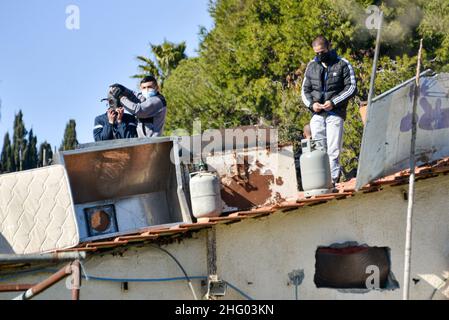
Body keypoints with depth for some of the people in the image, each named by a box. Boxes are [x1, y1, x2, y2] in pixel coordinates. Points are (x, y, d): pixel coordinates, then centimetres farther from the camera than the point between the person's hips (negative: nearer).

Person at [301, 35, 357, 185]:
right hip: (317, 115, 4)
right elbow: (305, 89, 18)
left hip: (335, 113, -4)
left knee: (333, 150, -9)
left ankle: (333, 181, -7)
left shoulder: (343, 64, 2)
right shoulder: (312, 66, 15)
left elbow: (352, 88, -2)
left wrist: (334, 102, -12)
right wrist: (311, 104, -3)